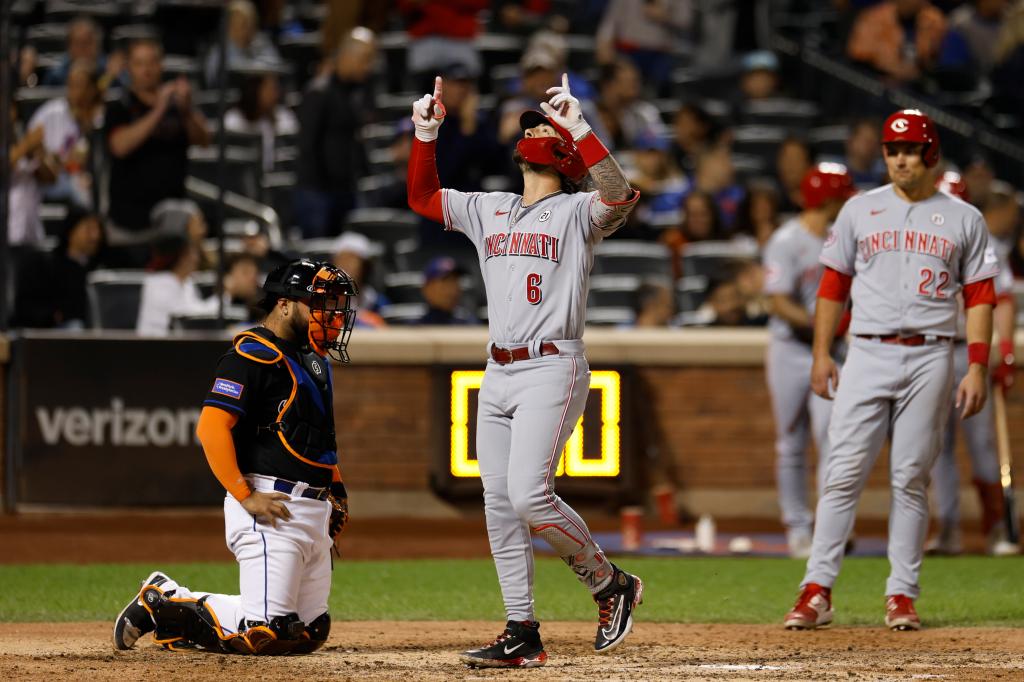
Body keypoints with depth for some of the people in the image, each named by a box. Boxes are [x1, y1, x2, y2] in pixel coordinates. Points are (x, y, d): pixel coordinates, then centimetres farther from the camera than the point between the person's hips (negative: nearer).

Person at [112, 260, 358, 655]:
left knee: (309, 633, 8)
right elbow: (211, 427, -19)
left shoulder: (314, 358, 19)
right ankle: (161, 602, 5)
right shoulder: (253, 354, -11)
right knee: (265, 633, -17)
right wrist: (246, 497, -22)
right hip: (272, 508, -10)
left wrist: (336, 488, 18)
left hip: (315, 513, 10)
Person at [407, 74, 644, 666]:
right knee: (500, 506, 3)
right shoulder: (490, 211, 17)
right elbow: (423, 196, 22)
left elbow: (621, 194, -23)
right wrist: (427, 132, 8)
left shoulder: (577, 213, -3)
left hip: (552, 370, -7)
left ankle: (611, 584, 0)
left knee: (529, 494, -19)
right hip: (498, 374, 7)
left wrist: (578, 128, -27)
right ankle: (523, 635, 7)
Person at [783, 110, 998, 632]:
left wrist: (977, 367, -3)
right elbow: (833, 285, 11)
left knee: (911, 478, 0)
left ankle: (902, 594, 6)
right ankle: (816, 591, -8)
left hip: (930, 359, 0)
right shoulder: (860, 211, 10)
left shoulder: (963, 220, 7)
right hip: (867, 354, 0)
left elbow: (979, 297, 6)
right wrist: (821, 354, 4)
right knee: (844, 473, -7)